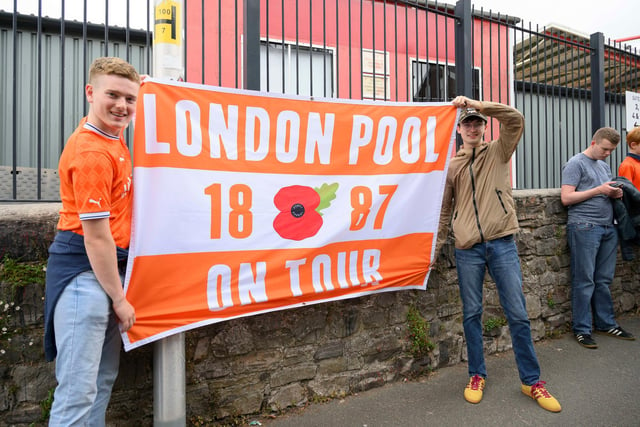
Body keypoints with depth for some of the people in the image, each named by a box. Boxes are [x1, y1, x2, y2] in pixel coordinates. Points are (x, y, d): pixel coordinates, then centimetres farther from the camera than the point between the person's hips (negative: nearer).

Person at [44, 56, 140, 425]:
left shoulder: (112, 135, 8)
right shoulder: (92, 153, -19)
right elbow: (96, 235, -18)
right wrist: (120, 298, -11)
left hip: (109, 265, 10)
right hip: (86, 270, -10)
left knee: (105, 377, 20)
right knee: (79, 390, -1)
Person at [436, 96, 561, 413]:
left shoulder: (498, 152, 9)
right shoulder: (451, 165, 10)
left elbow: (515, 119, -9)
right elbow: (444, 209, 11)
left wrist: (477, 104, -13)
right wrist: (435, 246, 7)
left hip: (502, 244, 0)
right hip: (467, 249, 1)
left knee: (517, 314, 4)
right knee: (472, 314, 9)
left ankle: (531, 381, 21)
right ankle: (477, 375, 25)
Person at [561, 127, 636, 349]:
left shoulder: (605, 166, 21)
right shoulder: (576, 163, -3)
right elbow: (566, 198, -12)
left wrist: (615, 193, 5)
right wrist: (599, 190, -12)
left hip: (608, 227, 7)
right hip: (584, 227, -7)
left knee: (604, 280, 11)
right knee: (584, 281, -3)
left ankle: (606, 323, 23)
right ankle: (581, 330, 4)